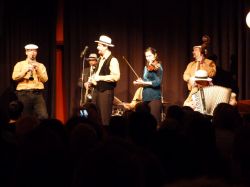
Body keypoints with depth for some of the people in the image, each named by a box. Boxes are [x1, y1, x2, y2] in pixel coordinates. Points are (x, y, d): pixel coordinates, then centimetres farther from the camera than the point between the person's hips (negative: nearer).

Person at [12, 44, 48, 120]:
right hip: (24, 93, -1)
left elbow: (45, 79, 5)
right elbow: (15, 77, -4)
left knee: (44, 116, -13)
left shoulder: (40, 66, 16)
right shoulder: (20, 64, 10)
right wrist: (26, 70, -13)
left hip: (38, 93, 1)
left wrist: (38, 70, -8)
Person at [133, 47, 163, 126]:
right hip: (145, 97, 7)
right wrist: (139, 82, -2)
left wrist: (144, 83, -20)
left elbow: (158, 82, -16)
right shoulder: (146, 67, 16)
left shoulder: (157, 67, -5)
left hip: (154, 97, -7)